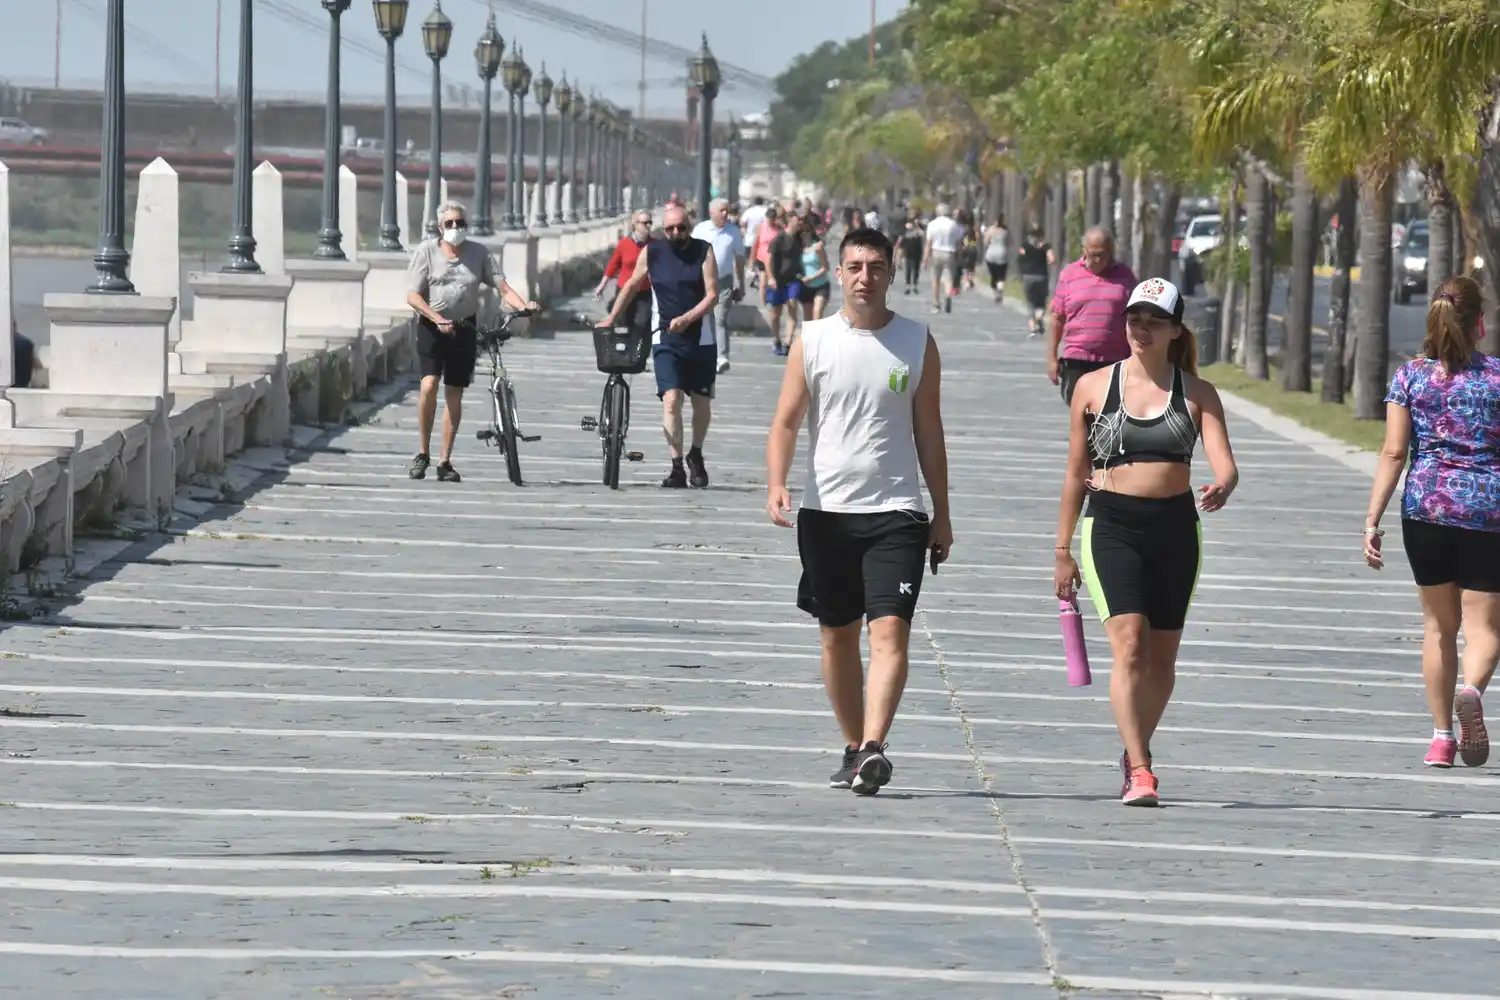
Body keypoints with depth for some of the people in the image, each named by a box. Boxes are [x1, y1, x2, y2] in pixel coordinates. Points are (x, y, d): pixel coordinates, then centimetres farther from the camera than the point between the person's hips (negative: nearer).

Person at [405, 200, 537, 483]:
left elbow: (502, 286, -1)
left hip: (464, 328, 2)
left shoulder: (478, 253, 5)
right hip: (432, 327, -2)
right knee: (429, 384, -20)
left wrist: (523, 305, -21)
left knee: (454, 394, 5)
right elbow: (412, 296, -7)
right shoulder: (426, 251, -1)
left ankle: (445, 461, 13)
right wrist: (438, 319, -22)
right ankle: (423, 453, -7)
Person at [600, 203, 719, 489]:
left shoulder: (703, 252, -3)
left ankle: (696, 456, 35)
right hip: (665, 339, 0)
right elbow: (632, 286, 15)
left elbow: (712, 295, -8)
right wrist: (610, 319, 13)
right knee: (671, 399, -15)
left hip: (700, 339, 0)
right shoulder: (652, 253, 1)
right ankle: (677, 468, -17)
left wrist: (686, 318, -22)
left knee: (702, 402, 10)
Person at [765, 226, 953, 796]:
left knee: (890, 631, -15)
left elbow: (928, 433, 9)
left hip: (896, 512, -1)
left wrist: (942, 514, 9)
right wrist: (776, 485, -15)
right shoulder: (813, 341, 3)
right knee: (837, 637, 9)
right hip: (826, 511, 1)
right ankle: (854, 748, 22)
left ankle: (874, 748, -25)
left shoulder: (917, 343, 4)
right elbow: (785, 423, 2)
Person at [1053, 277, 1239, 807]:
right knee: (1129, 646, -17)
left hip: (1175, 527, 2)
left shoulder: (1197, 394, 5)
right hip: (1112, 525, -2)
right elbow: (1076, 474, 11)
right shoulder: (1093, 387, 5)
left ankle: (1137, 750, 32)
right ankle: (1139, 770, -19)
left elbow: (1224, 463, -5)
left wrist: (1222, 489, -29)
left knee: (1162, 658, 9)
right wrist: (1062, 551, 11)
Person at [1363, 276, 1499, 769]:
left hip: (1425, 506, 2)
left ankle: (1442, 737, 15)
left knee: (1438, 622, 14)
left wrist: (1372, 520, -3)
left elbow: (1394, 452, -4)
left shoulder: (1410, 375, 1)